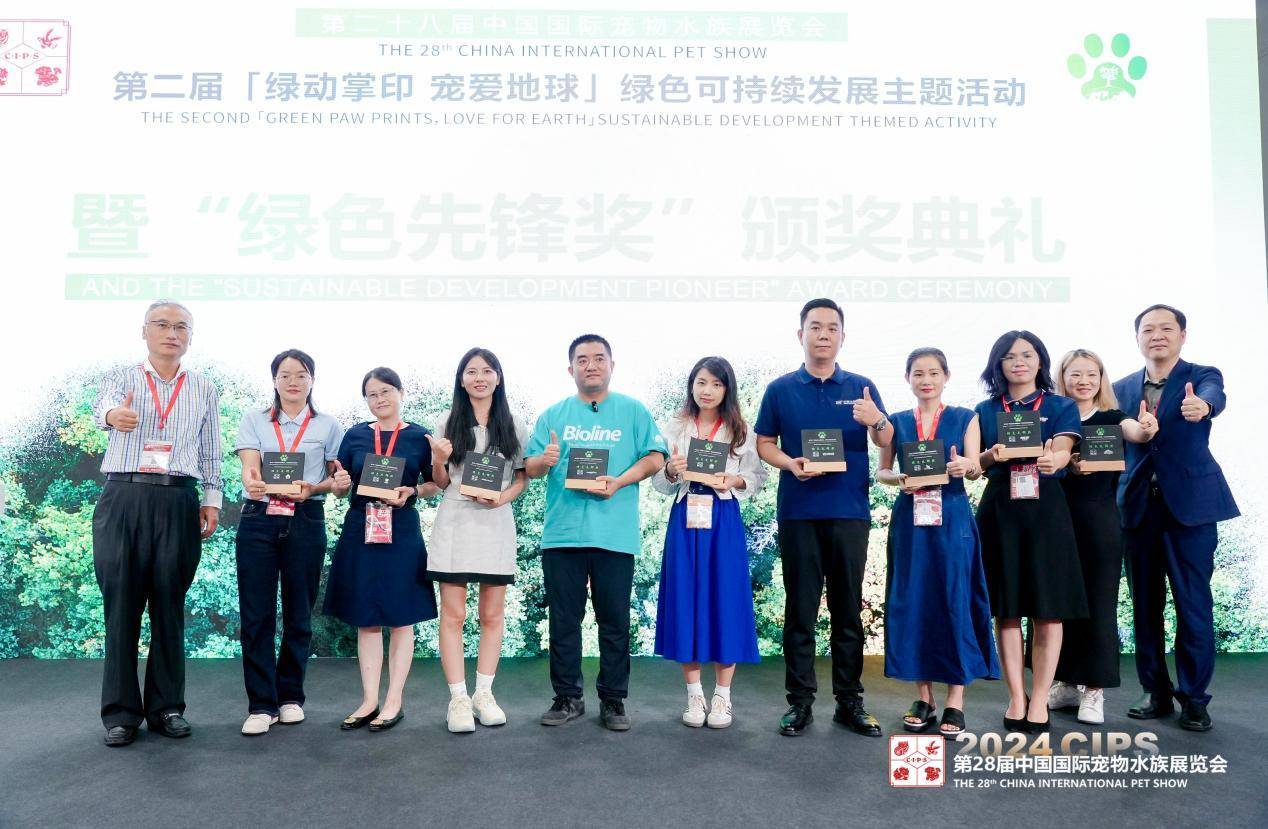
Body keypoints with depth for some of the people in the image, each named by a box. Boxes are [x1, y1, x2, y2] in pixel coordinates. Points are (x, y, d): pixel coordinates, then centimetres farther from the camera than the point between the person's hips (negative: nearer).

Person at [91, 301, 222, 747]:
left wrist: (212, 500, 6)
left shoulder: (204, 389, 12)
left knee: (169, 606, 4)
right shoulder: (121, 378, 6)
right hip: (123, 498, -1)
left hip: (178, 504, 1)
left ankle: (166, 707, 12)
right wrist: (113, 414, -41)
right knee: (121, 605, 0)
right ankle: (120, 711, 7)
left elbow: (211, 453, 14)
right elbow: (103, 405, -17)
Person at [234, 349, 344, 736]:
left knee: (298, 615, 6)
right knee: (256, 614, -2)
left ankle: (290, 696, 19)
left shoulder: (328, 426, 8)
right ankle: (261, 704, 4)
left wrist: (312, 488, -14)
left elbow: (340, 479, 6)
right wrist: (252, 483, -28)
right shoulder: (253, 420, 9)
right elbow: (249, 466, -5)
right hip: (258, 520, 0)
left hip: (305, 523, 0)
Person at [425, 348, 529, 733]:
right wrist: (438, 462, -14)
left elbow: (522, 476, 11)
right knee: (453, 613, -2)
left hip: (496, 524, 1)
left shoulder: (514, 426, 7)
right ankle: (458, 698, 4)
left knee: (492, 614, 6)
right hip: (455, 522, -1)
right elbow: (440, 483, 7)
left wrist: (504, 497, -9)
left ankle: (484, 693, 17)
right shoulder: (447, 422, 5)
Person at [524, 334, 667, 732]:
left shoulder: (633, 411, 8)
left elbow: (655, 457, 0)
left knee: (615, 620, 3)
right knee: (563, 619, 6)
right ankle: (567, 697, 17)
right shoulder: (553, 415, 13)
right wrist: (544, 461, -16)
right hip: (562, 532, 2)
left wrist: (619, 482, -14)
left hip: (615, 534, -2)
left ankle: (613, 700, 14)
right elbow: (529, 466, 8)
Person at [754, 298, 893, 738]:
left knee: (848, 609, 5)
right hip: (798, 512, -1)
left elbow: (887, 442, 3)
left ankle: (850, 701, 13)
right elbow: (764, 443, 8)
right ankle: (800, 701, 10)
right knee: (800, 610, 3)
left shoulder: (861, 387, 8)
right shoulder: (780, 389, 7)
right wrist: (790, 464, -12)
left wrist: (876, 420, -19)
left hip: (850, 511, 1)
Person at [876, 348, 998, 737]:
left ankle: (955, 701, 2)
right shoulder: (896, 421, 10)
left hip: (952, 518, -2)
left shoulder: (965, 418, 6)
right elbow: (881, 471, 10)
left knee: (954, 602, -4)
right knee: (911, 603, 2)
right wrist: (899, 480, -12)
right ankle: (923, 697, 13)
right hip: (910, 520, 2)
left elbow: (976, 470, -1)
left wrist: (965, 466, -24)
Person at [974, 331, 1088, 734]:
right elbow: (974, 461, 4)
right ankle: (1016, 698, 12)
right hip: (999, 510, 1)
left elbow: (1062, 452, -9)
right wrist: (992, 456, -20)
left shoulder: (1061, 407, 7)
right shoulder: (986, 409, 12)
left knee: (1048, 609, -2)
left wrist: (1051, 460, -34)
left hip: (1045, 508, -1)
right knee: (1006, 609, 2)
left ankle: (1039, 700, 6)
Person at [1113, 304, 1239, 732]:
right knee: (1145, 605, 9)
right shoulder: (1122, 389, 10)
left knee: (1194, 604, -1)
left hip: (1189, 505, -3)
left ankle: (1194, 697, 11)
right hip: (1138, 507, 4)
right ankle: (1156, 692, 21)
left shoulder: (1203, 376, 0)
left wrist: (1201, 405, -46)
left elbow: (1215, 397, -23)